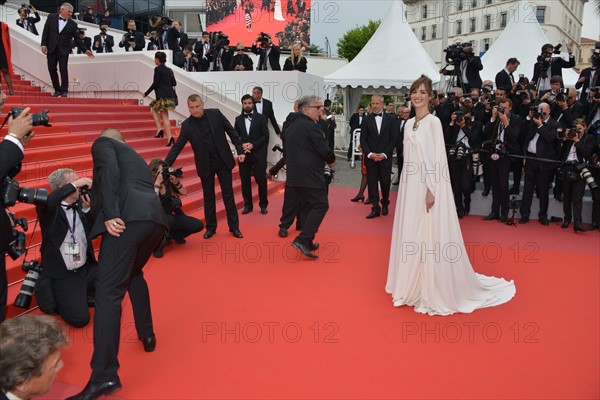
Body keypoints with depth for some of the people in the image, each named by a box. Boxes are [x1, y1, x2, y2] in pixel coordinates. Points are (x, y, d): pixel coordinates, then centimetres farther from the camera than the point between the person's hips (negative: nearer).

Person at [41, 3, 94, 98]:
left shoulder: (73, 24, 1)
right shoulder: (51, 17, 4)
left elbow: (77, 39, 3)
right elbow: (45, 32, 4)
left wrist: (85, 50, -6)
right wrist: (43, 44, -4)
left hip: (63, 50, -2)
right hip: (51, 49, 2)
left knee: (64, 70, -8)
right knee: (52, 69, 4)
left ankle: (64, 91, 1)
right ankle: (57, 90, 16)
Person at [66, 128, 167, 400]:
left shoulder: (102, 143, 19)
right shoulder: (136, 157, 40)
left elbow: (108, 172, -3)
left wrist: (110, 213, -12)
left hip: (128, 216, -7)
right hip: (155, 217, 8)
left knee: (108, 291, -8)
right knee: (133, 274, 31)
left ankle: (104, 375, -10)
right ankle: (147, 334, 34)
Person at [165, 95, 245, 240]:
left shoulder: (215, 113, -6)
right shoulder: (187, 125, -6)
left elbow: (231, 131, 1)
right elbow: (177, 147, -6)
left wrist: (240, 150, -4)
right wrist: (165, 165, -14)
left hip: (223, 160, 0)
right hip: (205, 165, 0)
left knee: (228, 194, 5)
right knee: (208, 197, 8)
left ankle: (234, 226, 14)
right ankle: (210, 227, 22)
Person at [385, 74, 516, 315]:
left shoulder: (433, 122, -9)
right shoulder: (409, 124, 13)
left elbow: (437, 159, -14)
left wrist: (431, 190, -19)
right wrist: (405, 186, 14)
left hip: (427, 186, -7)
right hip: (410, 185, 8)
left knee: (431, 238, -2)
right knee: (410, 235, 13)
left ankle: (435, 292, 10)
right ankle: (412, 286, 26)